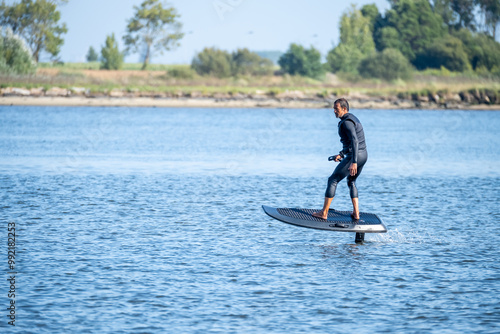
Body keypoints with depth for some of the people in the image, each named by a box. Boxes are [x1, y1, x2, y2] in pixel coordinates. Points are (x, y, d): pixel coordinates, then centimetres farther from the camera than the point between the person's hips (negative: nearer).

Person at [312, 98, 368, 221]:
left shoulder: (347, 122, -15)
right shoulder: (352, 119, 17)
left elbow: (354, 141, -26)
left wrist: (353, 162, -32)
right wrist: (341, 154, 26)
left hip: (354, 156, -10)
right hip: (363, 155, 10)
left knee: (333, 180, -1)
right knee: (351, 182, 26)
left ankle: (324, 213, 1)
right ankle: (356, 213, 20)